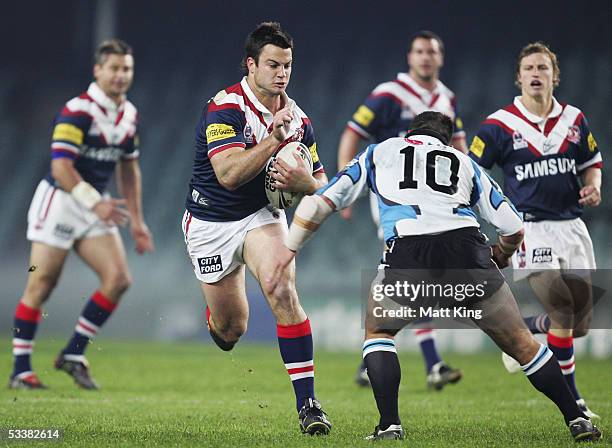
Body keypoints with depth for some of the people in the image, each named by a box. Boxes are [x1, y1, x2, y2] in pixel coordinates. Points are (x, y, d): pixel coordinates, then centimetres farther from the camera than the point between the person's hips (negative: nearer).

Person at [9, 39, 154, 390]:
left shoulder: (130, 115, 9)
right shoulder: (77, 111, -16)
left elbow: (129, 169, 18)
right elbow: (61, 167, -21)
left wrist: (136, 220, 15)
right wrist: (95, 203, -28)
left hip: (97, 206, 7)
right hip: (60, 201, -7)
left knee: (119, 278, -7)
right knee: (41, 285, -4)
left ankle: (74, 354, 3)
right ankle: (21, 371, 3)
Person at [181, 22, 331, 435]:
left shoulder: (297, 119, -5)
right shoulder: (225, 107, -21)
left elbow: (321, 182, 2)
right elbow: (229, 175, -32)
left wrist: (305, 182, -22)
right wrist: (274, 139, -39)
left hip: (261, 215, 2)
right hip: (211, 224, -2)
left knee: (283, 292, -26)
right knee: (231, 330, 6)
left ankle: (307, 402, -25)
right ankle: (216, 320, 48)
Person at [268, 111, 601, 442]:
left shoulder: (380, 152, 30)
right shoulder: (464, 162, 31)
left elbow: (319, 202, 25)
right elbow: (513, 227, 26)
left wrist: (288, 250, 32)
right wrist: (500, 256, 46)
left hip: (407, 252, -1)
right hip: (467, 249, 1)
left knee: (378, 332, 24)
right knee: (520, 343, 17)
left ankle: (389, 425, 9)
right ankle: (577, 420, 16)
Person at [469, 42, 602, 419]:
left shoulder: (575, 120, 6)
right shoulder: (500, 126, -6)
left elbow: (592, 163, 21)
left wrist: (593, 187, -2)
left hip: (572, 227, 5)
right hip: (530, 229, -5)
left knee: (581, 324, 6)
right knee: (564, 313, -17)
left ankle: (522, 330, 35)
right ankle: (571, 398, -3)